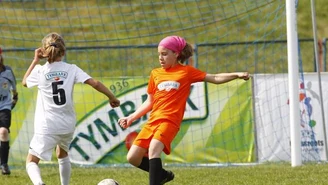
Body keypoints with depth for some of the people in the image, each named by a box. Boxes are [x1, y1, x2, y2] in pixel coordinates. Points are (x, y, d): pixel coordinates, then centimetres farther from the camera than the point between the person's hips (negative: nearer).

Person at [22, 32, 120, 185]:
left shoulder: (40, 71, -5)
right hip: (68, 124, 3)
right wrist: (112, 97, 3)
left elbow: (25, 82, 16)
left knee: (31, 161, 0)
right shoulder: (71, 69, -1)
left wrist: (36, 60, 19)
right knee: (62, 154, 32)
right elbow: (95, 83, -8)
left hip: (47, 125, -3)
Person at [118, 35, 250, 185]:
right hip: (152, 121, 6)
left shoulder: (186, 72, 5)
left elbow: (214, 78, 4)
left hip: (170, 121, -6)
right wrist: (131, 117, 16)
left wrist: (237, 75, -8)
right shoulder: (155, 74, 16)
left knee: (154, 148, -31)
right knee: (132, 158, -1)